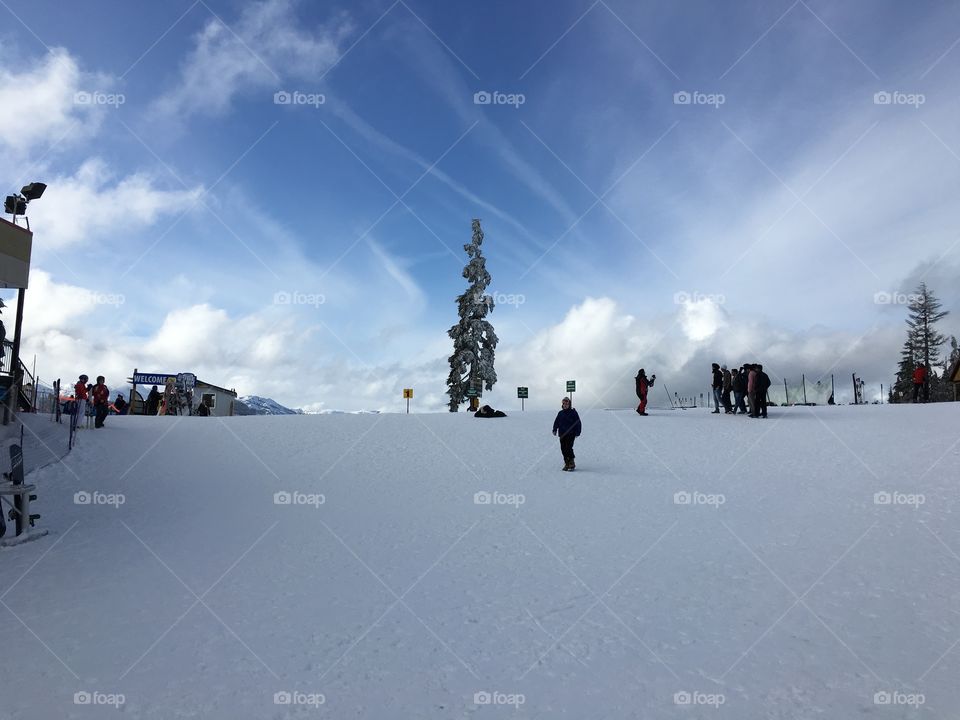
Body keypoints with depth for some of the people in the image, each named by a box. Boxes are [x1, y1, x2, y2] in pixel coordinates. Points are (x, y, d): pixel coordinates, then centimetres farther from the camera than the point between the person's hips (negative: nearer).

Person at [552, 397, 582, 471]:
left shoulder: (573, 412, 0)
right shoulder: (560, 413, 13)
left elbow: (578, 423, 0)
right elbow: (556, 422, 15)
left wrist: (577, 433, -7)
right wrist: (555, 430, 0)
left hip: (570, 434, -5)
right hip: (562, 434, 5)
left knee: (569, 448, -15)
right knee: (563, 449, 3)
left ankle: (572, 463, -4)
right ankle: (566, 464, 12)